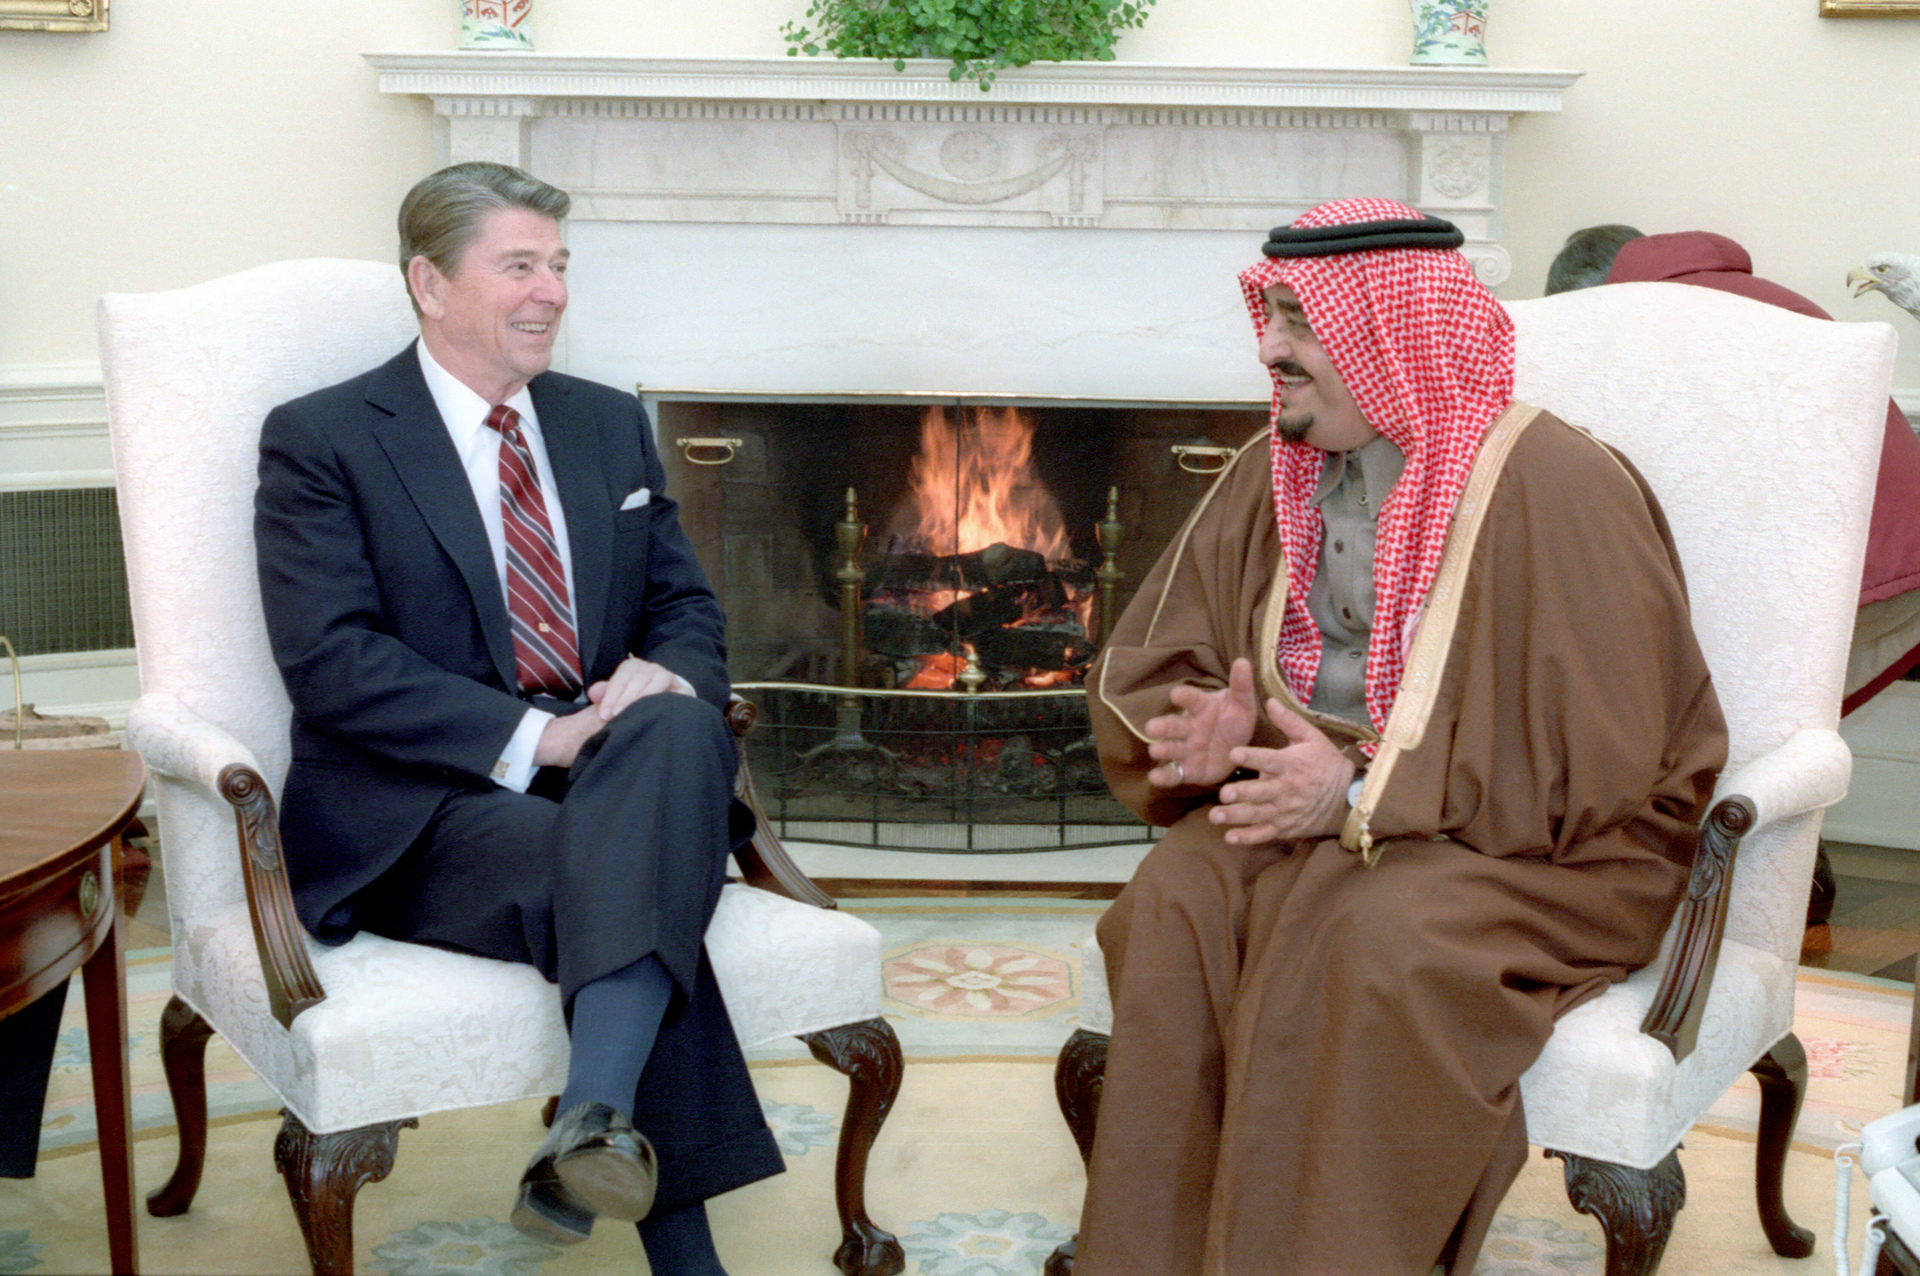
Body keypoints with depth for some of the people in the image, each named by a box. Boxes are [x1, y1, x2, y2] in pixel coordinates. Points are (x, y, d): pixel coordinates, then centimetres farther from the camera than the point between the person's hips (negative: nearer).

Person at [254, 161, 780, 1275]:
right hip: (420, 814, -4)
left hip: (616, 767, 4)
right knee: (633, 873, -35)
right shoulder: (320, 442, 0)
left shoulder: (610, 425, 19)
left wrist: (670, 679, -10)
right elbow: (332, 661, -12)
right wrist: (530, 738, -22)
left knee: (681, 729, -33)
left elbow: (687, 604, 17)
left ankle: (595, 1128, -48)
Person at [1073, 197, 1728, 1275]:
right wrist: (1220, 729, -9)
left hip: (1543, 850, -5)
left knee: (1376, 939, -36)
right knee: (1177, 898, -24)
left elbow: (1597, 768, -17)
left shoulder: (1559, 490, -14)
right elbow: (1149, 664, 15)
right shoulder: (1277, 474, 7)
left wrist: (1366, 794, -22)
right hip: (1326, 796, 6)